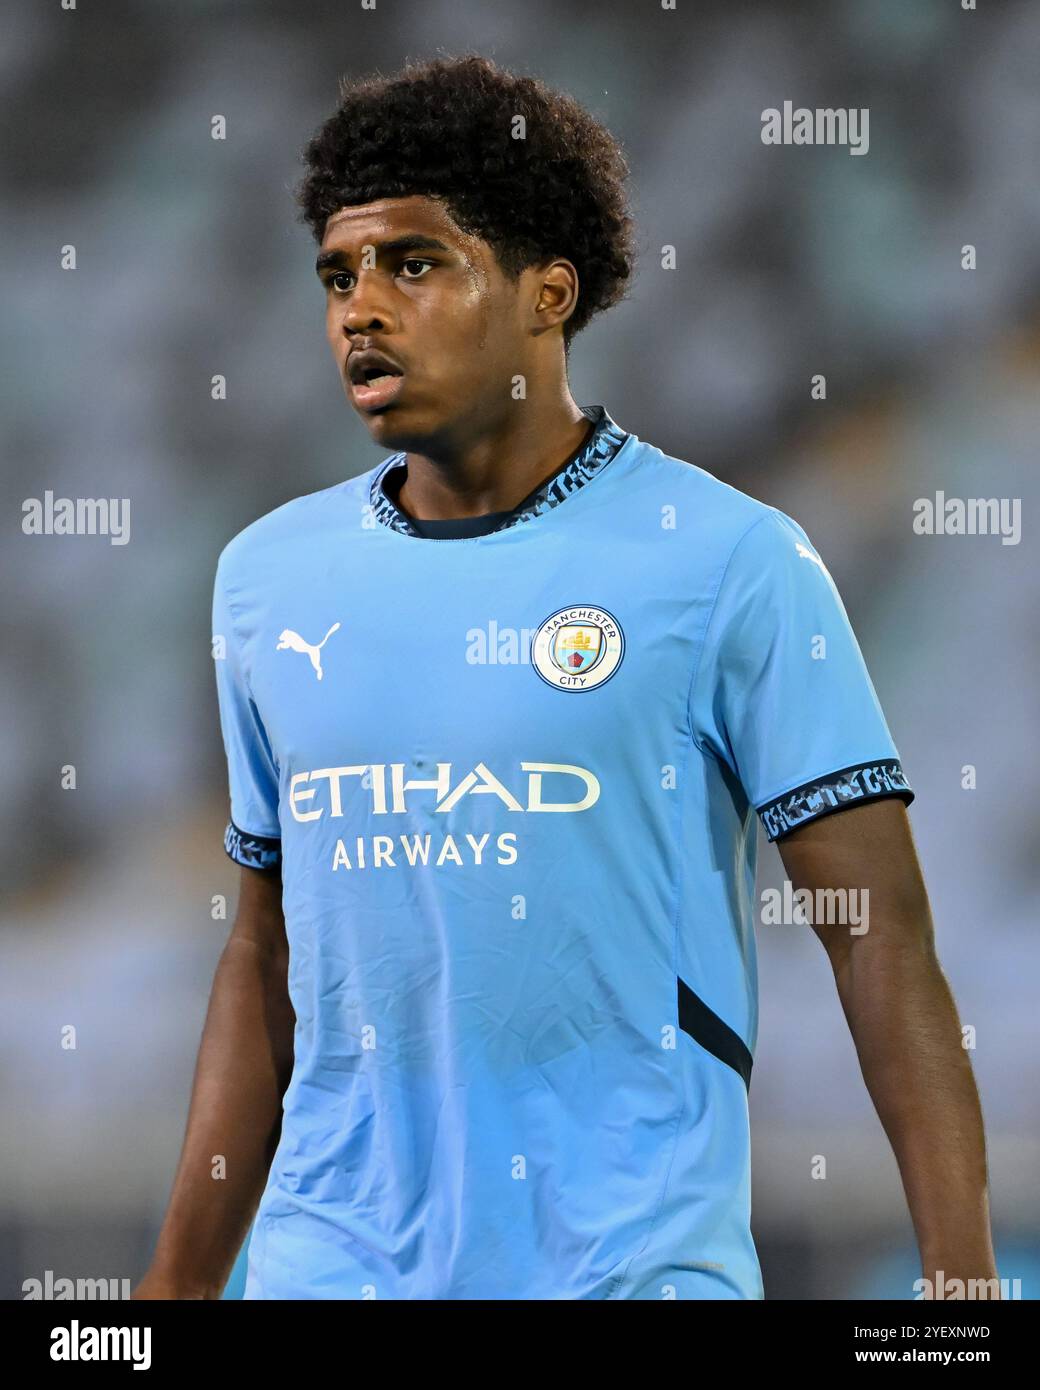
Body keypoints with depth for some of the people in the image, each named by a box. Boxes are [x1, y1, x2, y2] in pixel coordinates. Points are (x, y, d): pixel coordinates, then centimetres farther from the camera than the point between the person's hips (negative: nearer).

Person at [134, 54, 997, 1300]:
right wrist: (177, 1284, 14)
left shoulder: (729, 562, -5)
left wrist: (963, 1279, -15)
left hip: (637, 1257, -4)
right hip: (329, 1254, 4)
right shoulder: (269, 575, 9)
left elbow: (884, 945, -8)